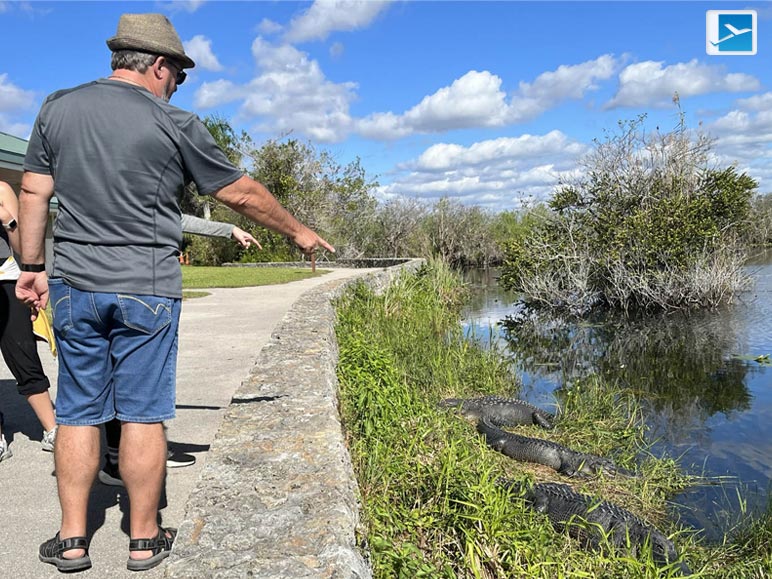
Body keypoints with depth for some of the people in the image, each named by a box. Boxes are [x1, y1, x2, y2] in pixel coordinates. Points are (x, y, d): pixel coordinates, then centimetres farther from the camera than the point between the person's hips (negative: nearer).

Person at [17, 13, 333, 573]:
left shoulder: (57, 108, 7)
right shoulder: (176, 125, -5)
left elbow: (33, 193, 8)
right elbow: (242, 194, 0)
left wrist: (33, 266, 15)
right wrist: (298, 232, 13)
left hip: (73, 285, 4)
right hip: (147, 291, -4)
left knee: (78, 414, 12)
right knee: (143, 416, 4)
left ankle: (72, 540, 20)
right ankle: (145, 539, 17)